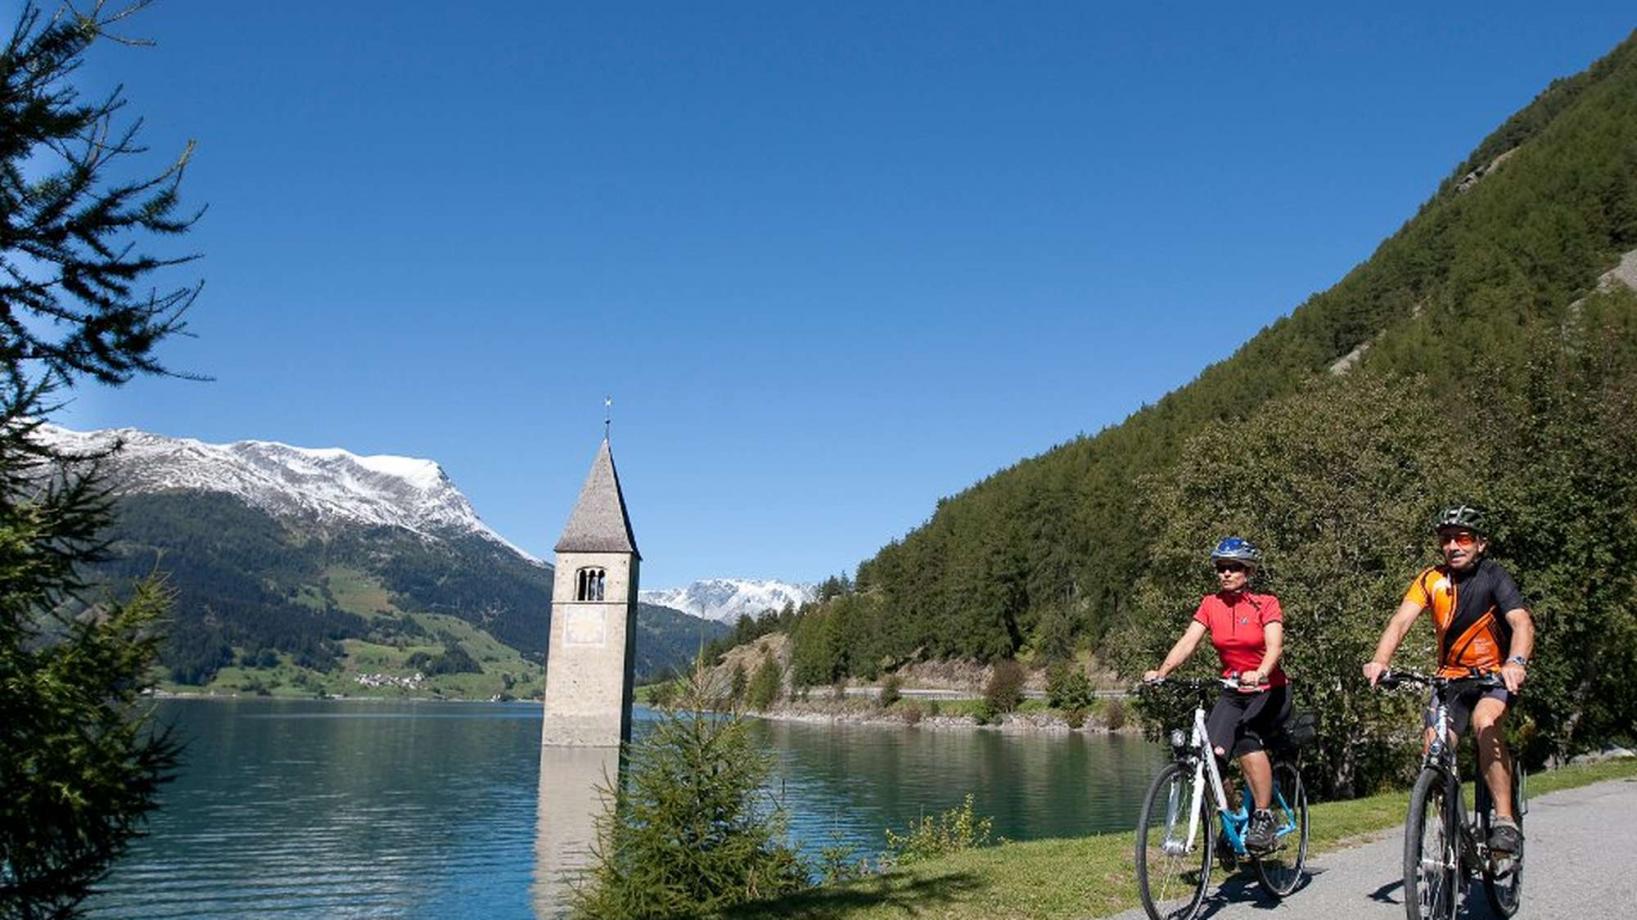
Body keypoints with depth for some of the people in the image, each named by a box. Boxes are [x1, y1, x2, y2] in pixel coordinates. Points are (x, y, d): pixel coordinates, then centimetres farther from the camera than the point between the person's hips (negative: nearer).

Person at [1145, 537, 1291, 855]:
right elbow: (1187, 642, -10)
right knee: (1211, 753, -16)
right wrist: (1161, 671, -27)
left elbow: (1275, 646, -23)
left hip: (1270, 691, -3)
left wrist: (1260, 673, -44)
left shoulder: (1265, 604, -8)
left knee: (1247, 739, -30)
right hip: (1234, 693, 4)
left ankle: (1264, 817, -16)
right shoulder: (1211, 605, 1)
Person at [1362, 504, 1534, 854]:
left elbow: (1522, 623, -28)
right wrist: (1379, 661, -37)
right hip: (1451, 677, 3)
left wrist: (1516, 662, -49)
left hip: (1495, 675, -3)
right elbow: (1402, 620, -19)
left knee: (1485, 721, -32)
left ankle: (1506, 821, -26)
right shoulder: (1432, 579, -6)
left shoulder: (1493, 576, -14)